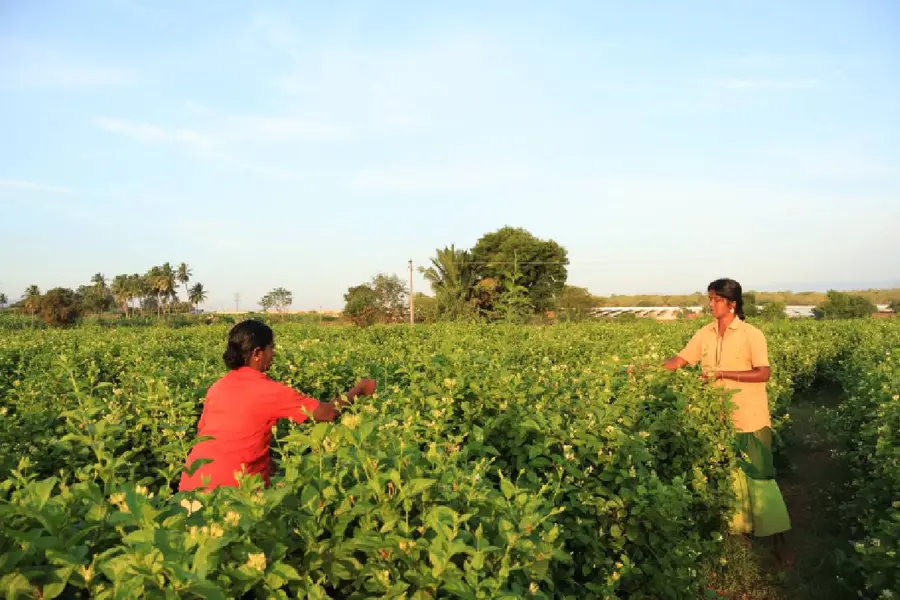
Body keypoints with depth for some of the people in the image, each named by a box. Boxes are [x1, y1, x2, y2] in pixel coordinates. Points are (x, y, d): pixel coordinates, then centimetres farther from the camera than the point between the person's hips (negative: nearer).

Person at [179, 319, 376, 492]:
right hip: (226, 487, -7)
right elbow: (328, 413, -5)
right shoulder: (270, 391, -9)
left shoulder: (217, 388, 9)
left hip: (192, 482, 7)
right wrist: (358, 390, 10)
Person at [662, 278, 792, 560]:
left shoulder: (751, 335, -11)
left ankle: (778, 539, 13)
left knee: (760, 475, 0)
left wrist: (721, 373, -23)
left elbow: (764, 373, -16)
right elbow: (679, 360, -2)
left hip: (750, 419, -5)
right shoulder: (704, 335, 3)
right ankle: (739, 528, 27)